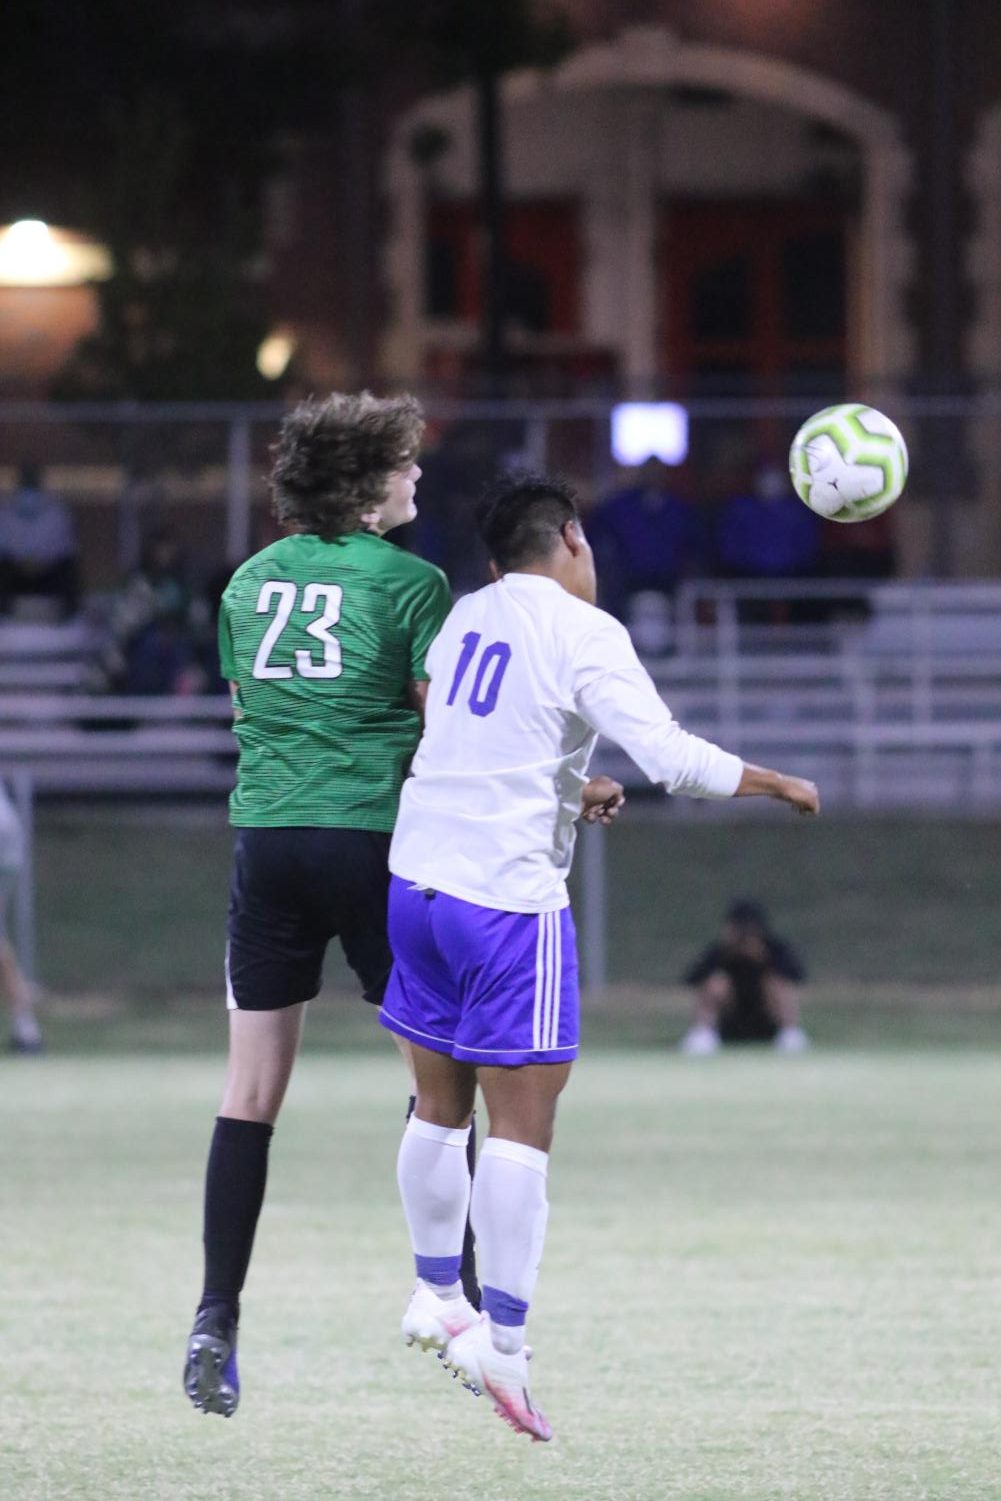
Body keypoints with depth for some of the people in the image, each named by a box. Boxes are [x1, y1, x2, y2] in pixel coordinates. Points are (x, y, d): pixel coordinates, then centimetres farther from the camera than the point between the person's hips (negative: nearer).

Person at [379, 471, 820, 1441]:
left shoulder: (465, 620, 12)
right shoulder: (583, 633, -8)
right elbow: (672, 758, -15)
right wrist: (776, 785, -1)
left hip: (417, 879, 7)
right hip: (509, 897, -7)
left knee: (440, 1108, 18)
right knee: (521, 1121, -4)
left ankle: (435, 1295, 27)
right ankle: (503, 1338, -8)